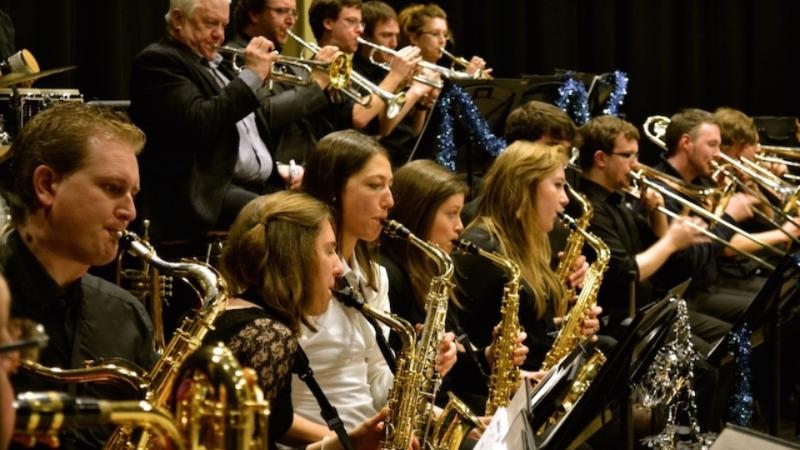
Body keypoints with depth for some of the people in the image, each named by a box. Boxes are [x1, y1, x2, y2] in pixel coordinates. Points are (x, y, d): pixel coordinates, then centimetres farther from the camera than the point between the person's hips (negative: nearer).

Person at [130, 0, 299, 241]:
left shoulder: (214, 65, 24)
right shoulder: (157, 61, -5)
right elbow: (200, 124, -20)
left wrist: (278, 169, 13)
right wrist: (252, 75, -12)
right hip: (205, 196, -9)